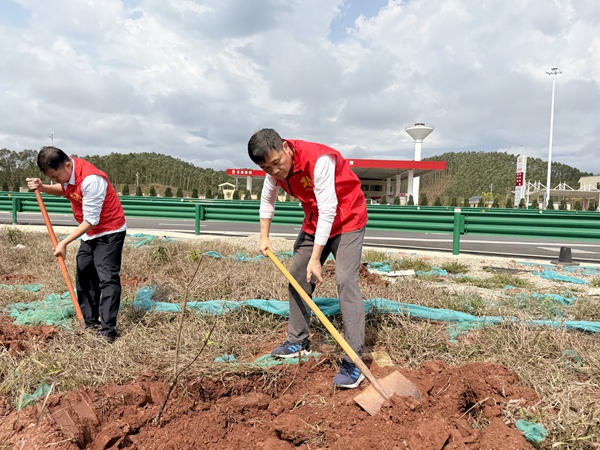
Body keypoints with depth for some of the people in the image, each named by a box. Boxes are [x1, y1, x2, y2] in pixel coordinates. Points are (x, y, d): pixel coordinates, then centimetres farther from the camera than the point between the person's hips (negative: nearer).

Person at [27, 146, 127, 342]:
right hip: (90, 233, 9)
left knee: (107, 278, -12)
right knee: (84, 276, 11)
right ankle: (90, 323, 20)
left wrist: (64, 243, -22)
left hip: (109, 232, -9)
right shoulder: (66, 170, -6)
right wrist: (43, 188, -2)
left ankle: (108, 331, -11)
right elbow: (64, 190, 19)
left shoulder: (90, 180, -32)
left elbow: (90, 221, -27)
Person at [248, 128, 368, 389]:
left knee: (345, 281, -19)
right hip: (315, 222, 8)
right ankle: (298, 341, 23)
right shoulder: (275, 167, -8)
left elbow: (328, 210, -32)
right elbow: (267, 200, 11)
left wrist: (315, 258, -32)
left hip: (347, 219, -7)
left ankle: (354, 362, -17)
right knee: (297, 275, 8)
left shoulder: (318, 159, -32)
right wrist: (264, 237, 8)